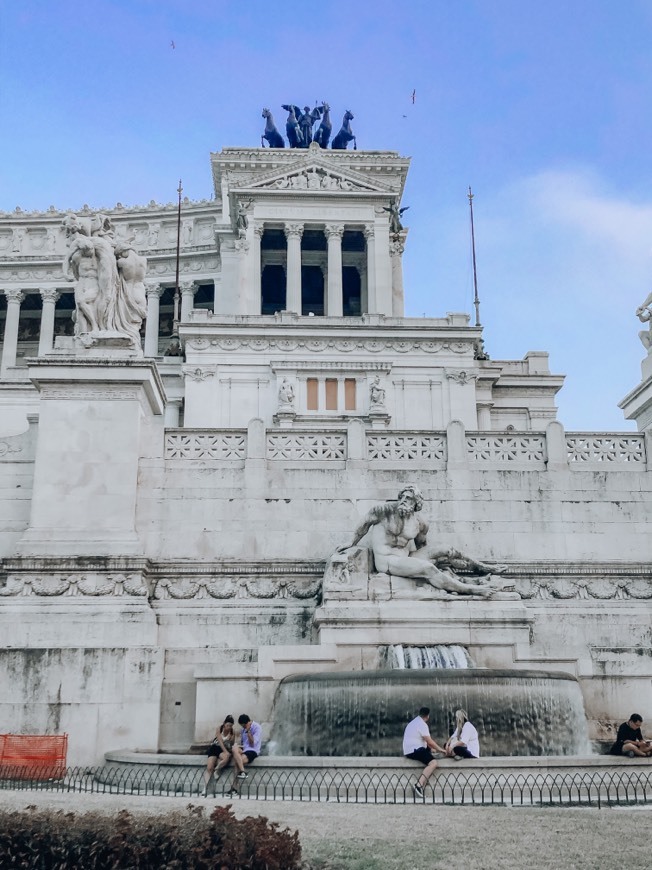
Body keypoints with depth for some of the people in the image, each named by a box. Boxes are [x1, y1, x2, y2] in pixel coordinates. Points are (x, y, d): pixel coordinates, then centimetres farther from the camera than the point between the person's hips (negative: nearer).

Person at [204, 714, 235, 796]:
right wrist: (226, 752, -24)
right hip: (215, 747, 0)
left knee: (227, 757, -38)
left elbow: (232, 744, 7)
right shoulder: (219, 729, -6)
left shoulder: (232, 732, -1)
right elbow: (220, 741, -13)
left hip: (225, 750, 1)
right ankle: (205, 788, -20)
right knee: (209, 768, -21)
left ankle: (217, 769, -11)